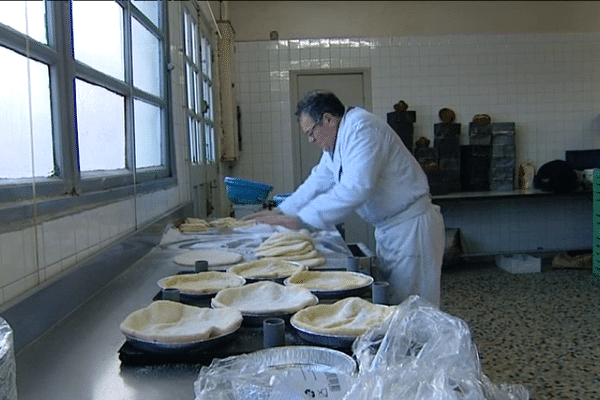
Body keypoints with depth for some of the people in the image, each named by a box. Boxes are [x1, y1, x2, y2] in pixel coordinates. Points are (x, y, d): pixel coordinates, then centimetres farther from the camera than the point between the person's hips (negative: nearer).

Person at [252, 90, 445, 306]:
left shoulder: (362, 128, -21)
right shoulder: (338, 138, 11)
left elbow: (355, 188, -30)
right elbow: (319, 180, 16)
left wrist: (301, 219, -29)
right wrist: (281, 212, 7)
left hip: (410, 226, -10)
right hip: (388, 228, 10)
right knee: (387, 304, 15)